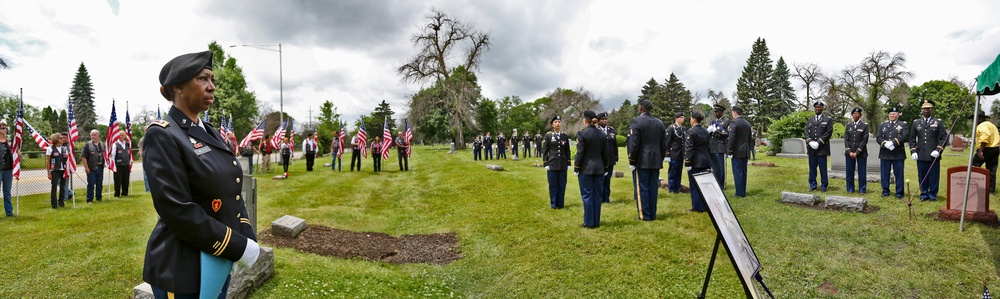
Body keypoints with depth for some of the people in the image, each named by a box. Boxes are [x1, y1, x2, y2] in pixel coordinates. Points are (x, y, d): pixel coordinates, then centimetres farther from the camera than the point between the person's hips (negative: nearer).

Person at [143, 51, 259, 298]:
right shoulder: (162, 135, -15)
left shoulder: (210, 133, 9)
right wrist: (238, 247, -19)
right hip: (181, 270, -7)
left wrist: (248, 238, -3)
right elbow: (177, 211, -22)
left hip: (218, 262, 7)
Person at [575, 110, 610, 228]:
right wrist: (605, 168, 17)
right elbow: (605, 153, 9)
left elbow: (580, 153, -12)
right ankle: (596, 221, 16)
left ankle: (589, 222, 4)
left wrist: (576, 169, -4)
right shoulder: (602, 134, 6)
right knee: (597, 195, 10)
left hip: (586, 169, -5)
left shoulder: (582, 133, -11)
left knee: (587, 195, 1)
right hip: (599, 168, 5)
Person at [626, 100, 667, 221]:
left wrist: (632, 161, -8)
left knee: (642, 188, 0)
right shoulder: (659, 123, 9)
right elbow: (663, 144, 11)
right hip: (656, 161, 6)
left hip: (641, 161, -6)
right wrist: (660, 158, 18)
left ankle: (645, 215, 3)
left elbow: (634, 144, -15)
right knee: (653, 188, 10)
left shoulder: (636, 122, -11)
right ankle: (652, 214, 16)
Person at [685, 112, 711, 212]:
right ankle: (706, 205, 19)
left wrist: (687, 163, -14)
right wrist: (709, 160, 18)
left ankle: (697, 207, 5)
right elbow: (709, 147, 12)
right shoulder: (706, 132, 9)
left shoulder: (691, 131, -13)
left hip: (695, 162, -7)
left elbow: (689, 149, -16)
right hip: (706, 161, 7)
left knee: (695, 185, 1)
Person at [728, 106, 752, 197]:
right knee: (743, 172, 12)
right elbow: (750, 138, 17)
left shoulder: (734, 122, -12)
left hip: (737, 152, -8)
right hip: (746, 152, 8)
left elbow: (732, 138, -17)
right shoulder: (747, 123, 13)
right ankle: (743, 192, 17)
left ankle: (740, 193, -3)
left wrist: (730, 151, -12)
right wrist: (748, 149, 21)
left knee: (738, 172, -4)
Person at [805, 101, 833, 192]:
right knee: (812, 168, 6)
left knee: (823, 168, -1)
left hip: (822, 148, -3)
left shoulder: (828, 120, 4)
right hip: (811, 148, 4)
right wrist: (810, 142, -9)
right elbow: (806, 132, 9)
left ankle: (824, 186, 7)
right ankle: (812, 185, 13)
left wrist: (819, 142, -14)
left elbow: (829, 132, -5)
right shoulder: (809, 120, 17)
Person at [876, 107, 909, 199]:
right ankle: (885, 191, 16)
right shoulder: (883, 125, 14)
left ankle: (899, 193, 9)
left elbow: (905, 136, -10)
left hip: (898, 154, -3)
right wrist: (885, 143, -13)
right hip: (885, 154, 3)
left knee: (899, 174, 1)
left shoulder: (903, 124, 5)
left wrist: (893, 142, -19)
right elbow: (878, 137, 5)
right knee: (884, 174, 7)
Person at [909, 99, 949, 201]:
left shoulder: (938, 122, 5)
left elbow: (944, 138, 2)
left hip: (933, 155, -2)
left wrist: (938, 150, -9)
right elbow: (912, 138, 12)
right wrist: (913, 151, 2)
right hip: (921, 155, 2)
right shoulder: (916, 123, 11)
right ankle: (924, 194, 14)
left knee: (934, 176, 2)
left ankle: (932, 194, 12)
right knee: (922, 176, 5)